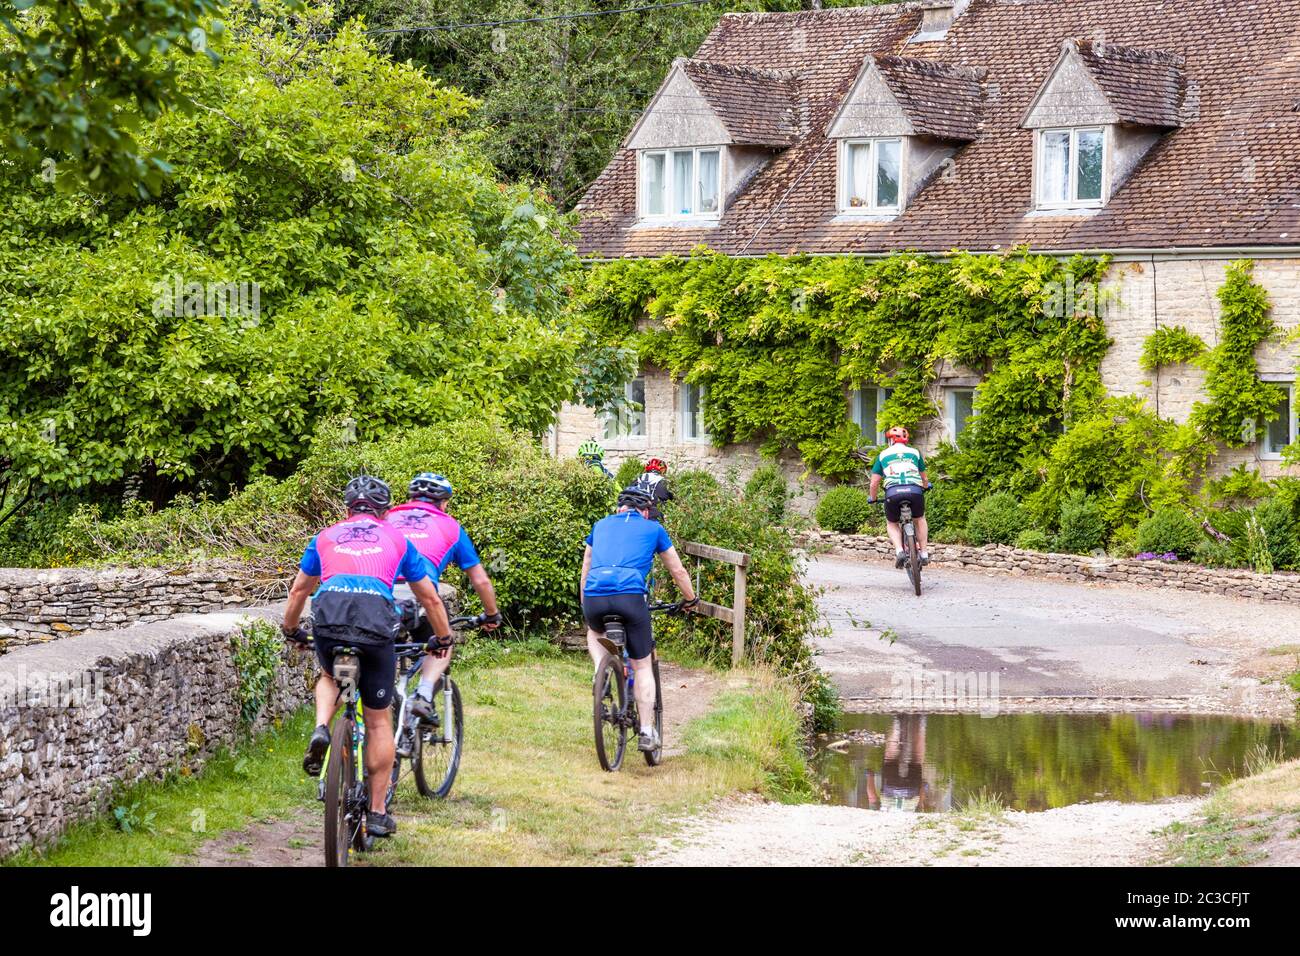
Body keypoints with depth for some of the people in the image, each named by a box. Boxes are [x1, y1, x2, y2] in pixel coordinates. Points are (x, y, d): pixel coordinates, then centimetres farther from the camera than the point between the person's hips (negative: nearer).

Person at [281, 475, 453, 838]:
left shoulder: (326, 536, 27)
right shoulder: (396, 539, 25)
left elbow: (298, 590, 36)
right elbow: (429, 596, 31)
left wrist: (290, 630, 53)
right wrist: (443, 637, 46)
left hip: (329, 614, 1)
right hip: (376, 617, -1)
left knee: (330, 677, 35)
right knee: (378, 720, 11)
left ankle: (321, 730, 5)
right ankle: (377, 814, 13)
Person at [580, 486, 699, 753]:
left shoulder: (601, 525, 27)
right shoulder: (653, 529, 21)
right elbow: (678, 571, 30)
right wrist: (691, 600, 46)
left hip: (594, 598, 2)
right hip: (630, 596, -2)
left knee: (594, 633, 37)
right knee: (642, 666, 12)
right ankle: (647, 733, 9)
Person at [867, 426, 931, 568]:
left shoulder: (883, 455, 20)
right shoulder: (914, 453, 23)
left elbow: (874, 483, 19)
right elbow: (924, 478, 33)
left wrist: (872, 499, 37)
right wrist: (926, 486, 56)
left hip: (893, 492, -1)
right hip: (915, 491, 1)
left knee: (892, 523, 24)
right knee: (919, 519, 30)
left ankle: (899, 551, 1)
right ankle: (924, 553, 25)